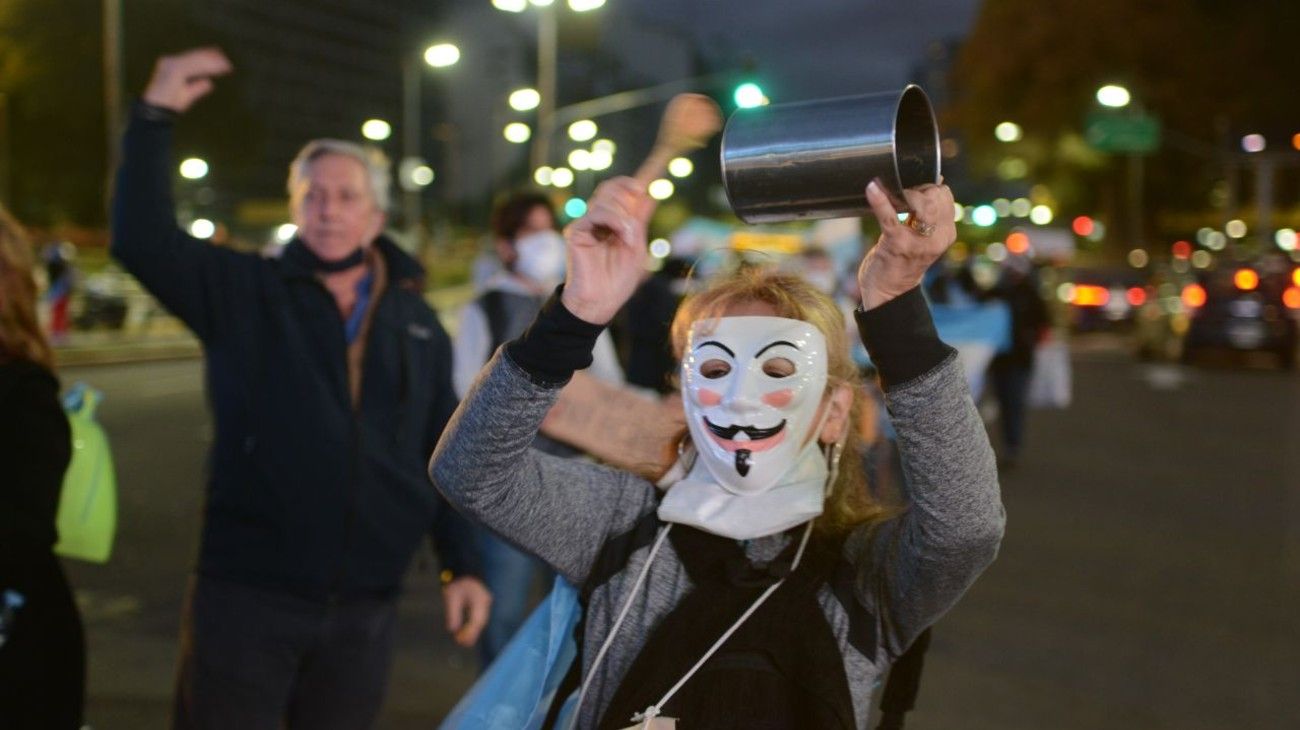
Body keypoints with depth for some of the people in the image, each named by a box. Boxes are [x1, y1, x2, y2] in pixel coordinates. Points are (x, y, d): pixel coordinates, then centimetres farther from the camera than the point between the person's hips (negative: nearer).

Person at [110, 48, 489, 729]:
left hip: (365, 609, 3)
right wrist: (155, 117, -18)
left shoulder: (417, 322, 9)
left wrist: (461, 566, 6)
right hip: (245, 596, -3)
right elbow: (142, 240, -13)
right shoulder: (247, 293, 1)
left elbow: (443, 454, 11)